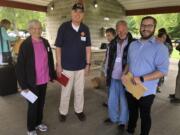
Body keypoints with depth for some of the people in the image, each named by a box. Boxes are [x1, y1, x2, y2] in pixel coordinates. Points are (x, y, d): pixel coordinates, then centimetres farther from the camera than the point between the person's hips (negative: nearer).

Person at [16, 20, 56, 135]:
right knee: (33, 105, 10)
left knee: (41, 103, 19)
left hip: (44, 80, 5)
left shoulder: (45, 42, 2)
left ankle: (38, 122, 42)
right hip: (32, 82, -4)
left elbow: (50, 60, 10)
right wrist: (23, 84, -13)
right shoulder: (25, 44, -13)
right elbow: (20, 66, -12)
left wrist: (53, 75, 11)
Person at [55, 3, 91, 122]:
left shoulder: (85, 29, -1)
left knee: (80, 90, 15)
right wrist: (58, 65, -7)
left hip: (81, 66, 3)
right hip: (66, 66, -2)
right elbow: (58, 47, -6)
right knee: (66, 91, 10)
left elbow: (87, 47, 5)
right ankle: (63, 112, 30)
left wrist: (88, 64, 3)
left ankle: (79, 110, 34)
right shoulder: (64, 27, -8)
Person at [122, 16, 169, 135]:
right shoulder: (133, 45, 6)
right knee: (132, 112, 24)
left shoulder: (160, 48, -13)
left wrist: (141, 79, -24)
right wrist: (124, 74, -4)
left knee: (145, 115, 16)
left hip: (146, 91, -5)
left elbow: (163, 71, -19)